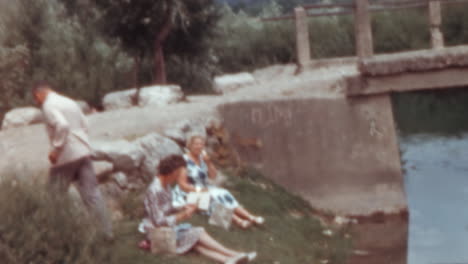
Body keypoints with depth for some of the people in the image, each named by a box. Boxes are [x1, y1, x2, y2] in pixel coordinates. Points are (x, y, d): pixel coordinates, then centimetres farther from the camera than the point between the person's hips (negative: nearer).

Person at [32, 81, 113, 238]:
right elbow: (84, 126, 18)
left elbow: (62, 125, -25)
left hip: (66, 155, -7)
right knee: (91, 193, 7)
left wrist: (55, 149, -18)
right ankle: (107, 231, 5)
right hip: (83, 152, 7)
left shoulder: (48, 106, -9)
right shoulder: (70, 102, 16)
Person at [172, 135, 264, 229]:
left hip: (204, 188, 7)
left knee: (224, 195, -15)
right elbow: (182, 184, -17)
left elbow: (213, 176, 4)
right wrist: (199, 190, -26)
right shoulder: (185, 161, -16)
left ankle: (251, 217, -26)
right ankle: (238, 221, -43)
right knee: (213, 198, -29)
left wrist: (208, 162, -12)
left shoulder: (202, 157, 4)